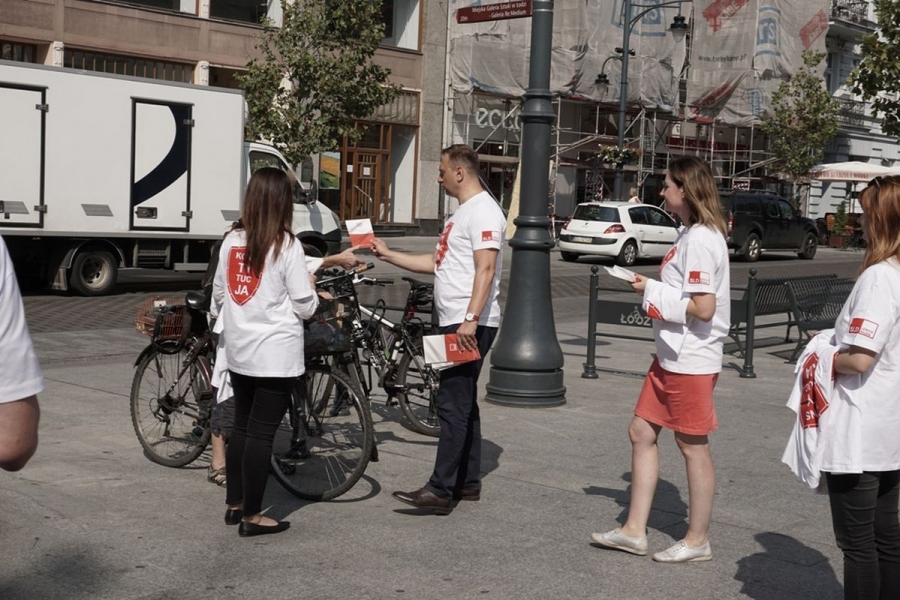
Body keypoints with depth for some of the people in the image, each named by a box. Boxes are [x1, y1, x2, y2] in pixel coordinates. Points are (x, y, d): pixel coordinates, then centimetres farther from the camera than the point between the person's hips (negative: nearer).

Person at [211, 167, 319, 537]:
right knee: (261, 433, 0)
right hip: (276, 354, -6)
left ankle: (234, 504, 27)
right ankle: (251, 516, 7)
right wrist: (311, 290, 9)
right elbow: (305, 307, -11)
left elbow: (218, 295, 12)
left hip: (239, 352, 6)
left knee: (241, 426, 18)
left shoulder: (231, 240, 3)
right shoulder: (286, 245, -13)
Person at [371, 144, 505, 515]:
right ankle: (468, 482, 23)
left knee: (453, 404, -11)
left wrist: (470, 319, -30)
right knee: (463, 404, 14)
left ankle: (440, 490, -10)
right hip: (456, 323, 11)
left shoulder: (483, 211, -12)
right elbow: (437, 262, 25)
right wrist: (388, 255, 23)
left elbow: (486, 269, -23)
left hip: (470, 326, -11)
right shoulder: (464, 212, 21)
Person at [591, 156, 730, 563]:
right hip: (671, 356, 10)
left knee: (692, 446, 3)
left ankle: (697, 541, 18)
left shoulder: (700, 240, -20)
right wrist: (653, 288, 3)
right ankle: (634, 530, 21)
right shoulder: (691, 235, 11)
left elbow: (704, 308, -26)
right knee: (642, 432, 13)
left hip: (692, 360, -10)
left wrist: (653, 292, -15)